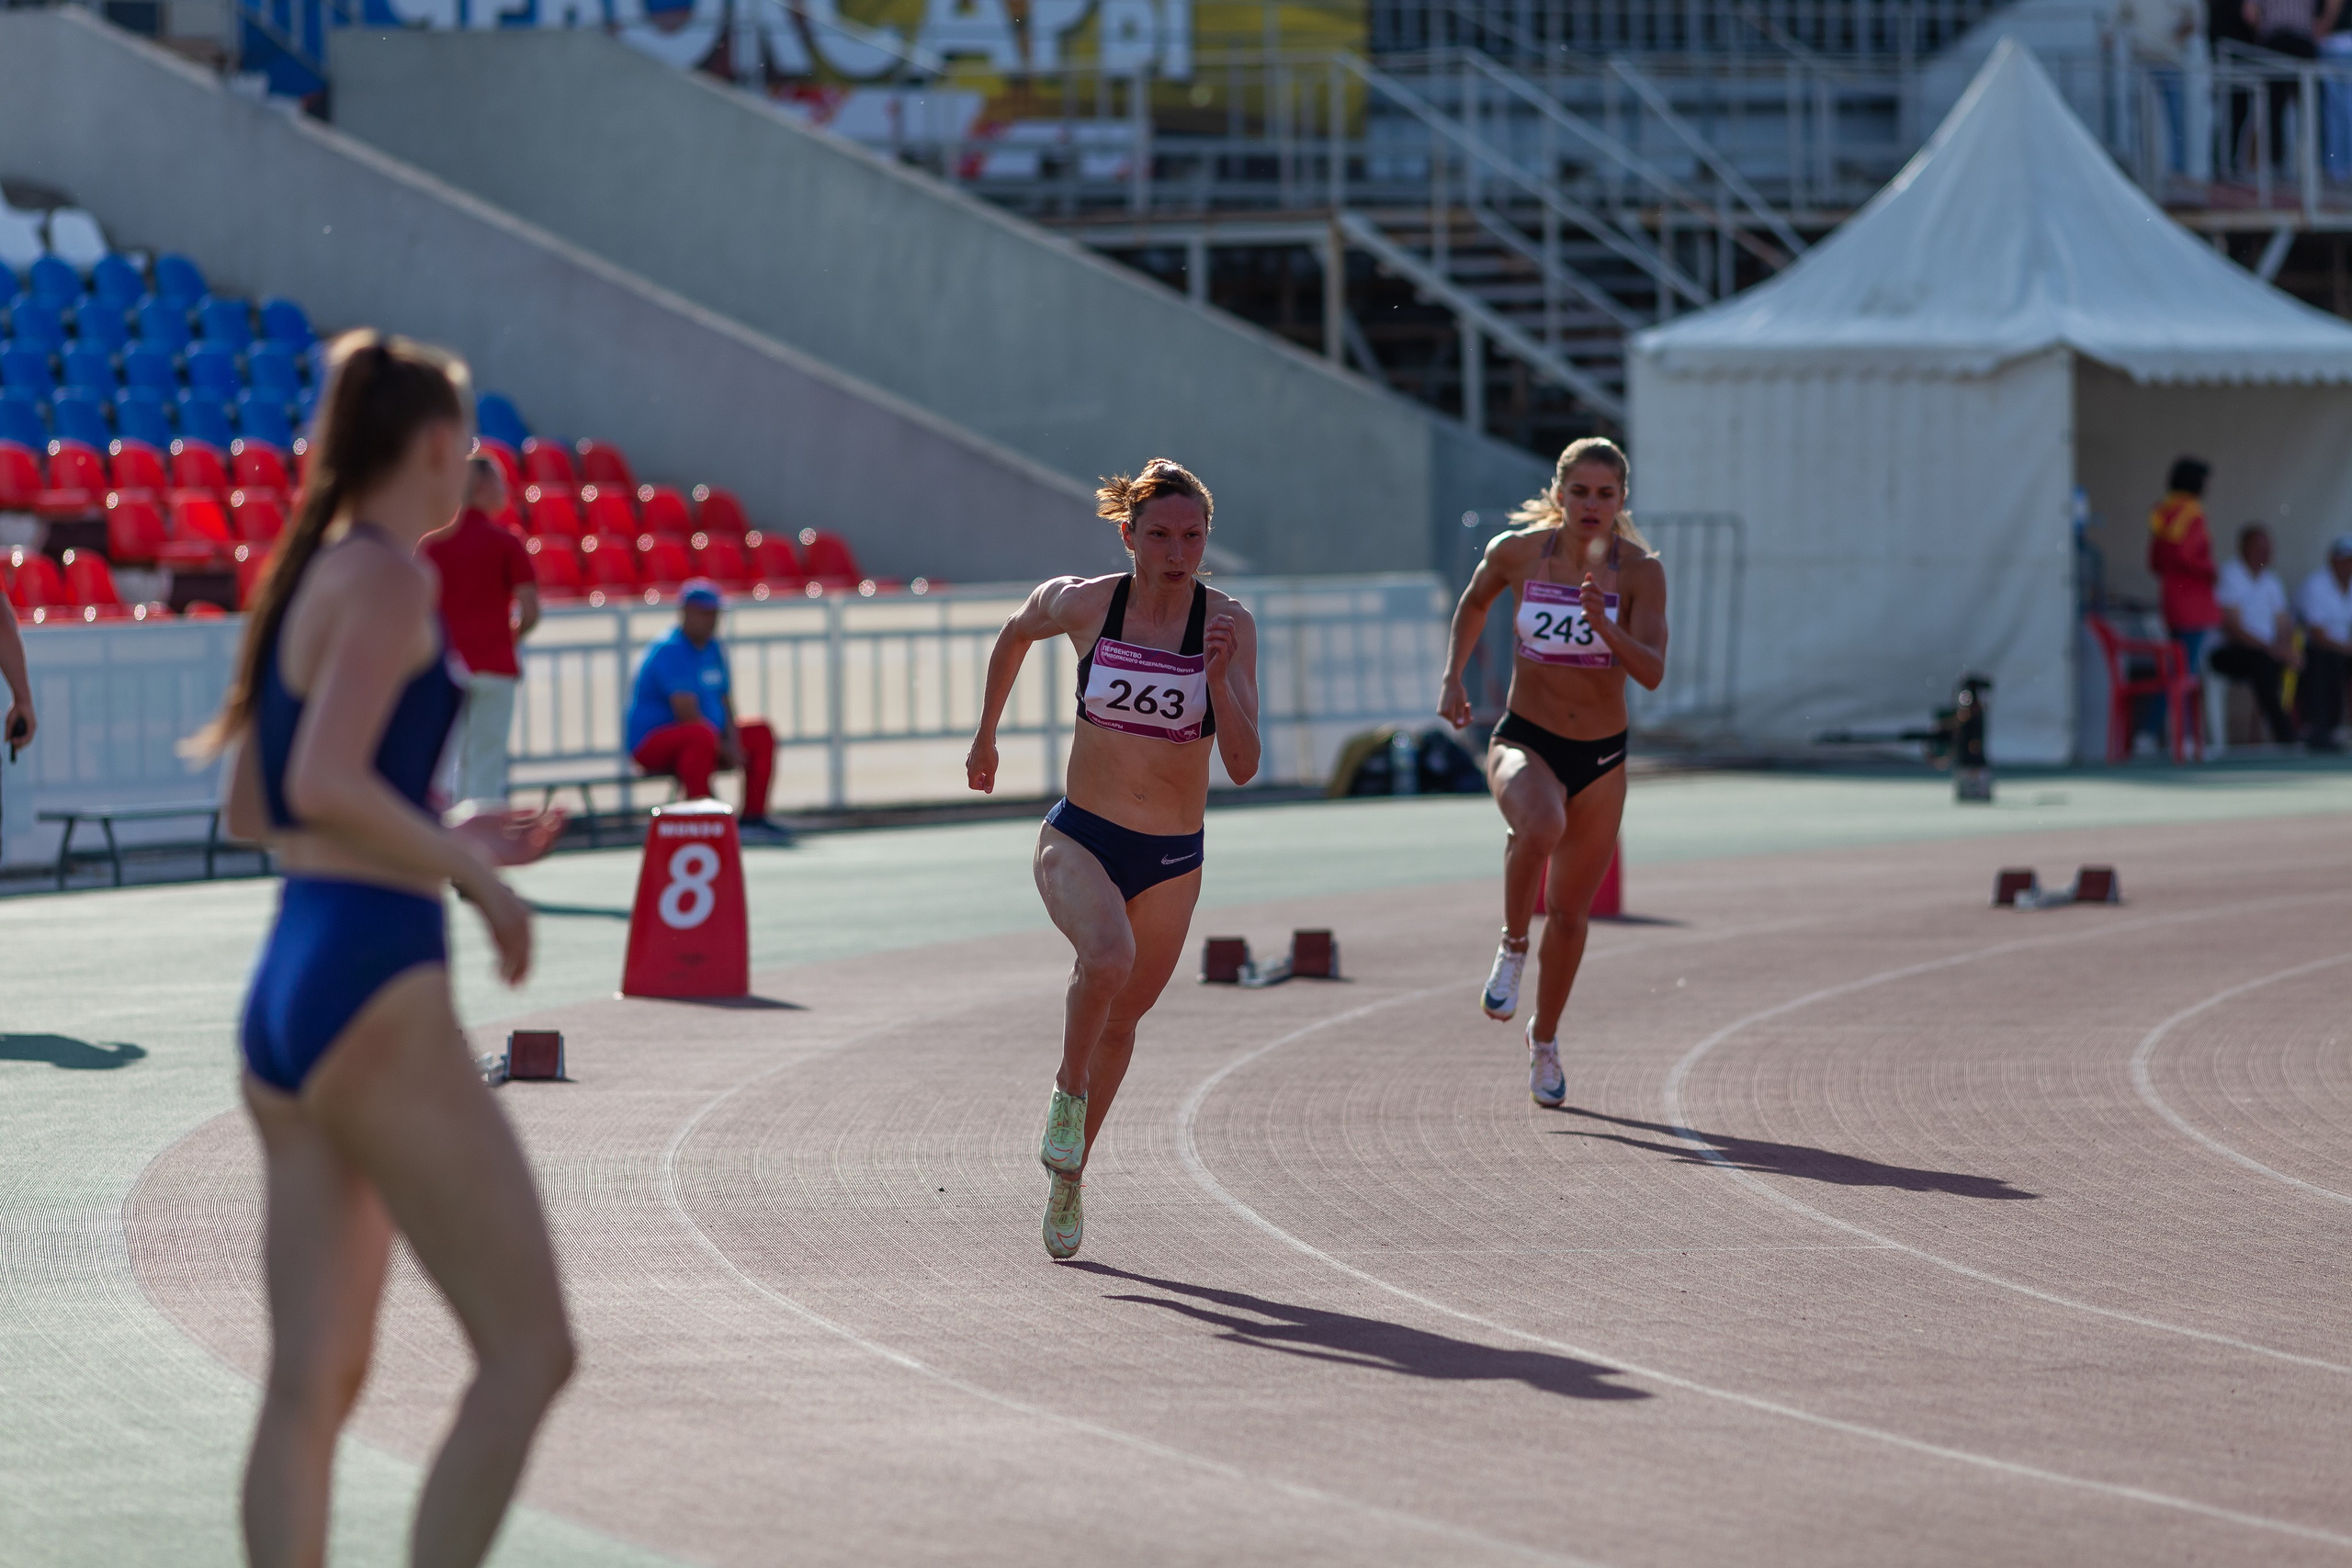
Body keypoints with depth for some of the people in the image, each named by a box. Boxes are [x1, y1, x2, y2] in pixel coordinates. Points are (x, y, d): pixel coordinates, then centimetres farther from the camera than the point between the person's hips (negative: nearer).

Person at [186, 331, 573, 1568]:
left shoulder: (307, 577, 16)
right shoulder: (386, 579, -10)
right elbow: (326, 782, -23)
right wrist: (477, 873, -12)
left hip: (285, 998, 9)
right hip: (373, 987, -9)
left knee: (313, 1385, 7)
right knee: (530, 1351, -5)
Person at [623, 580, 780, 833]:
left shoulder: (714, 649, 12)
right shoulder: (670, 651, -18)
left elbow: (725, 705, 11)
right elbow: (687, 715, -24)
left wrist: (733, 744, -7)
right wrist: (723, 749, -18)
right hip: (652, 743, -9)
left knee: (761, 735, 5)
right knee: (701, 736, -38)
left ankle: (753, 817, 2)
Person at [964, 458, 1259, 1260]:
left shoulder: (1228, 625, -12)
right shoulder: (1080, 603, -10)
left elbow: (1242, 766, -16)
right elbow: (1015, 634, 14)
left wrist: (1218, 678, -31)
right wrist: (985, 738, 22)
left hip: (1171, 862, 2)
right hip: (1080, 839, -2)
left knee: (1121, 1018, 16)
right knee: (1109, 957, -32)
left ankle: (1069, 1176, 39)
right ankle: (1068, 1094, -4)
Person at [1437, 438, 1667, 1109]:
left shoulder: (1640, 570, -11)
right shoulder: (1517, 551, -8)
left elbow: (1653, 672, -20)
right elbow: (1474, 602, 14)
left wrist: (1605, 625, -36)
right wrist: (1453, 679, 5)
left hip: (1602, 757, 1)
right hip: (1525, 741, -1)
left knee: (1571, 913, 11)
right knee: (1540, 826, -37)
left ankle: (1544, 1038, 36)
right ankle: (1512, 946, -11)